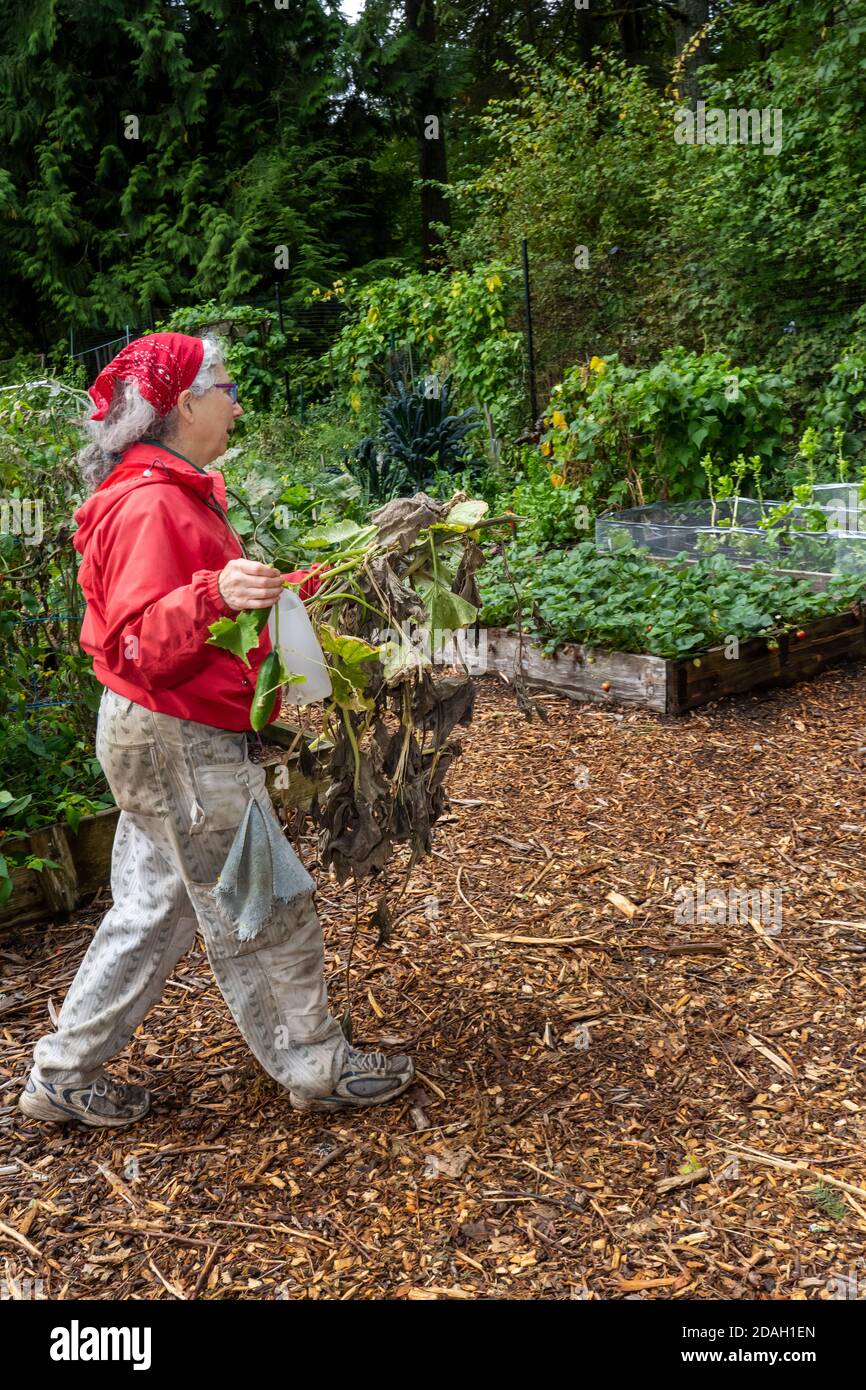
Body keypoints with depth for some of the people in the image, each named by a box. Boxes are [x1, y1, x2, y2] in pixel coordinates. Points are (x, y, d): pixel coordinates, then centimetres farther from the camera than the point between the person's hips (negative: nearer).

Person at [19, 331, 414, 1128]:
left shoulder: (176, 495, 14)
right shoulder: (151, 505, -20)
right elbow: (140, 645, -26)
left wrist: (301, 586, 24)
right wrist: (212, 597, -42)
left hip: (171, 740, 11)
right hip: (181, 741, -11)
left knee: (153, 908, 17)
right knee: (270, 911, 3)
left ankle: (65, 1076, 27)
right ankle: (318, 1071, 20)